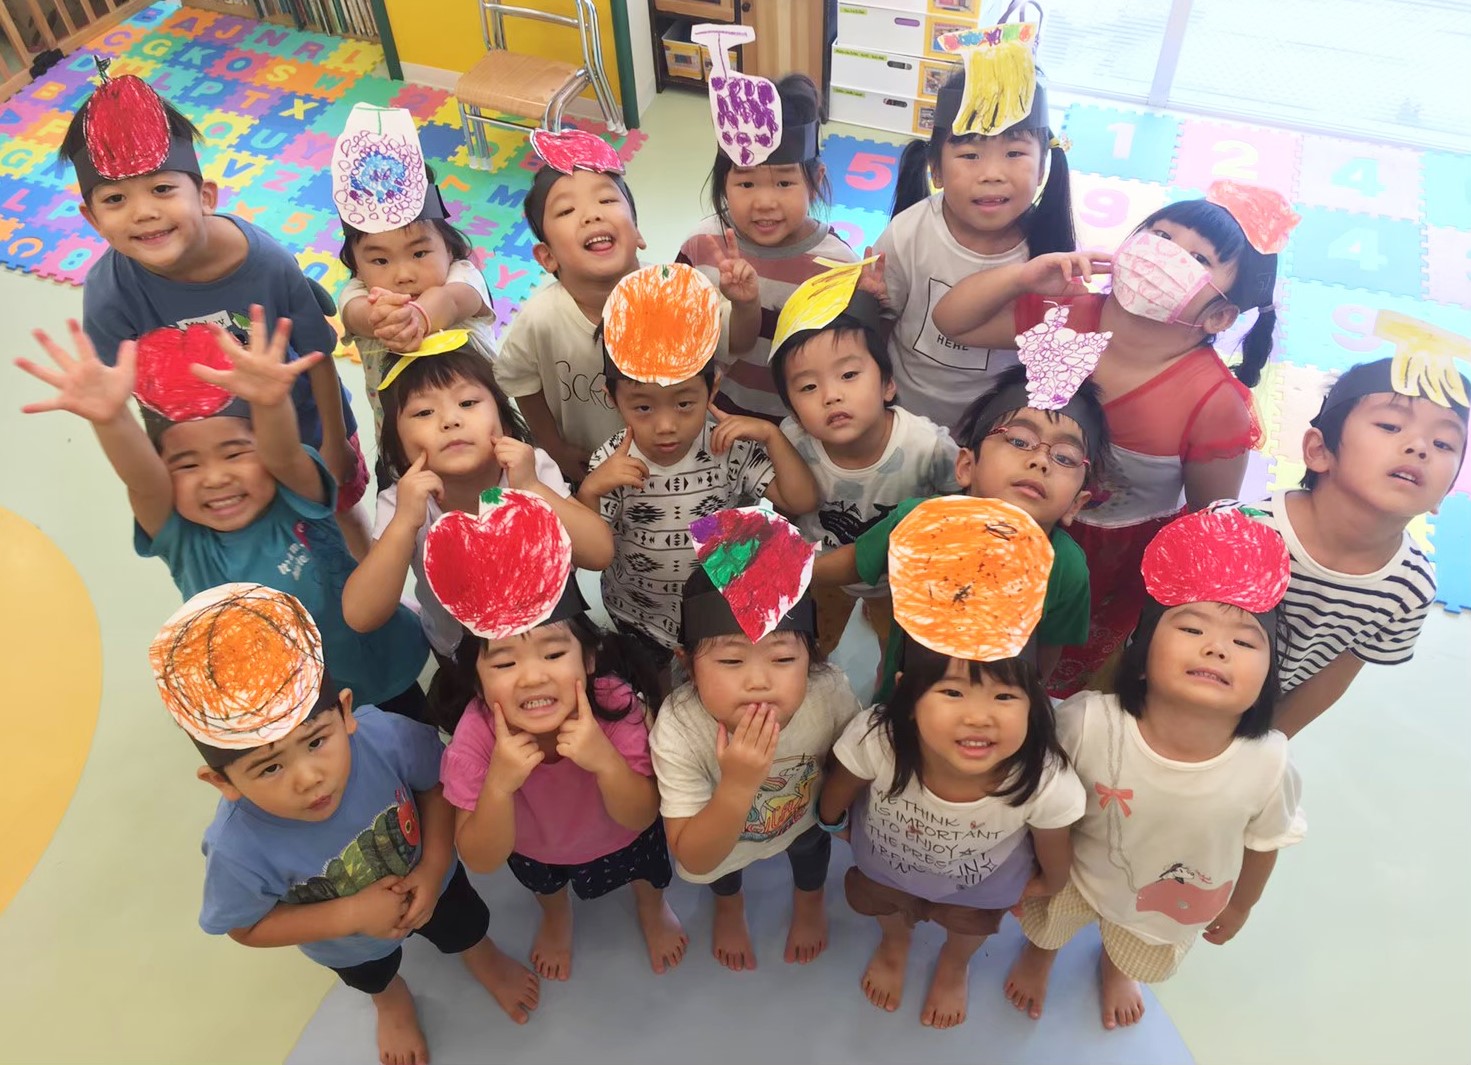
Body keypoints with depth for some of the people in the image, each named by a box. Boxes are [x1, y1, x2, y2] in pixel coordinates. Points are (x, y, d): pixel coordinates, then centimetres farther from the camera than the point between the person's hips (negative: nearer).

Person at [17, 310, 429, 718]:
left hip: (379, 683, -1)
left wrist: (271, 403, -70)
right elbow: (142, 480, -40)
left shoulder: (298, 497, -23)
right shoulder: (180, 535, -20)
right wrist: (110, 419, -63)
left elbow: (284, 455, -46)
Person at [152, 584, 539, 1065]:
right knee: (373, 976, 36)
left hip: (427, 882, 0)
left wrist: (433, 867, -28)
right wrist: (352, 914, -33)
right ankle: (393, 1002, 73)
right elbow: (247, 928, -24)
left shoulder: (387, 737, -43)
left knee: (465, 929, 34)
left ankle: (483, 958, 71)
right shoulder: (240, 847, -44)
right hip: (347, 942, 0)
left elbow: (436, 783, -20)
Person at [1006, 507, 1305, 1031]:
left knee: (1137, 952, 36)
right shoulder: (1088, 723, -41)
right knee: (1046, 928, 33)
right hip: (1075, 875, -1)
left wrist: (1240, 905, 5)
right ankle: (1038, 955, 70)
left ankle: (1115, 968, 73)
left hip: (1174, 907, 2)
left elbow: (1263, 845, -13)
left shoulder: (1268, 766, -36)